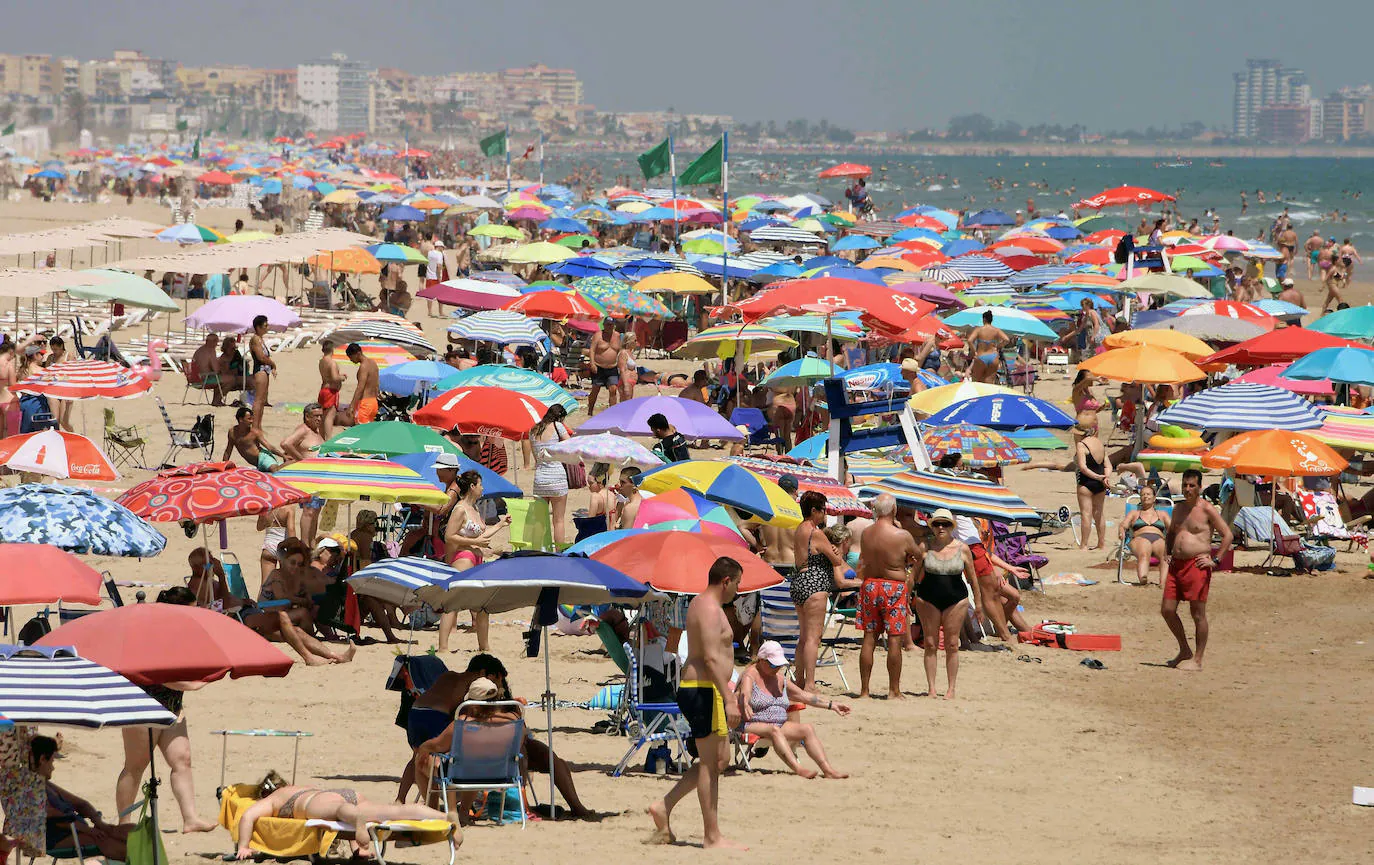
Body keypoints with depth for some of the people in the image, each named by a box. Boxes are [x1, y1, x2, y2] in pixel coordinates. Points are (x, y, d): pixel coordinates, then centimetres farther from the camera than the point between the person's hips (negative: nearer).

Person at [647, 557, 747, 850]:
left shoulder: (700, 604, 18)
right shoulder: (710, 609, -15)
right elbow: (712, 658, -24)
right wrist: (728, 700, -27)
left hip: (692, 690, 11)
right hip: (705, 691, -11)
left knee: (720, 758, 16)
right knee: (710, 764, -6)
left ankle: (664, 807, 16)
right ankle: (712, 837, -3)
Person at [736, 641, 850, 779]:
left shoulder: (780, 680, 16)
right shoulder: (750, 677, -8)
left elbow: (804, 696, 24)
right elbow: (744, 695, -29)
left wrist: (832, 705, 21)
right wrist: (745, 705, -54)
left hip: (779, 725, 7)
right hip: (753, 726, -7)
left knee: (808, 729, -17)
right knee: (774, 731, -39)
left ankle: (828, 769, -30)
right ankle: (798, 769, -56)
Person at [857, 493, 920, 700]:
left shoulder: (866, 533, 0)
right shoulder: (902, 536, -14)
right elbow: (918, 554, 3)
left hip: (870, 584, 5)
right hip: (895, 588, -5)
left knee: (869, 639, 9)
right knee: (894, 640, 1)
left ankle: (864, 690, 11)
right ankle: (894, 691, 3)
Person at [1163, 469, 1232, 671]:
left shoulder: (1207, 509, -5)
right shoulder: (1179, 508, 16)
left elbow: (1227, 535, -6)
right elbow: (1170, 533, 32)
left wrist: (1215, 561, -10)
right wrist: (1169, 553, 16)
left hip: (1197, 565, -7)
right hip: (1177, 564, 7)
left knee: (1198, 613, -3)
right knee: (1167, 610, 5)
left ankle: (1197, 660, 3)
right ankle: (1184, 651, 22)